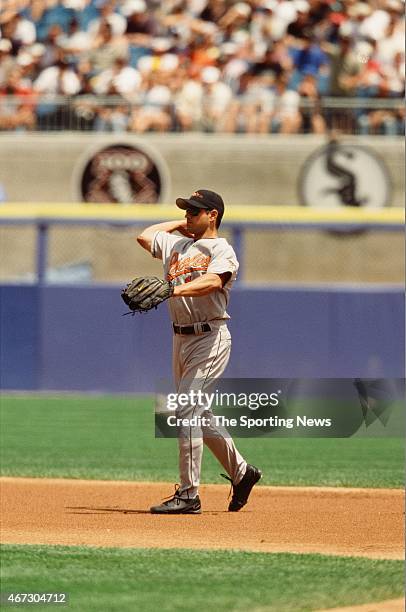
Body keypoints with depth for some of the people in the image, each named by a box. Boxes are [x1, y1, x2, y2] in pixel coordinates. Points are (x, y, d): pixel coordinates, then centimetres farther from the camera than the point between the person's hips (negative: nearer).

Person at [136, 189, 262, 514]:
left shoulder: (222, 251, -8)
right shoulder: (176, 244, 16)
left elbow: (212, 282, -28)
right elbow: (144, 236, 30)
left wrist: (173, 290, -41)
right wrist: (179, 224, 24)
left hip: (210, 339, -9)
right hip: (182, 338, 9)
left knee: (185, 411, -15)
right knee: (198, 414, 14)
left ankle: (189, 495, -13)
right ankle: (240, 471, 31)